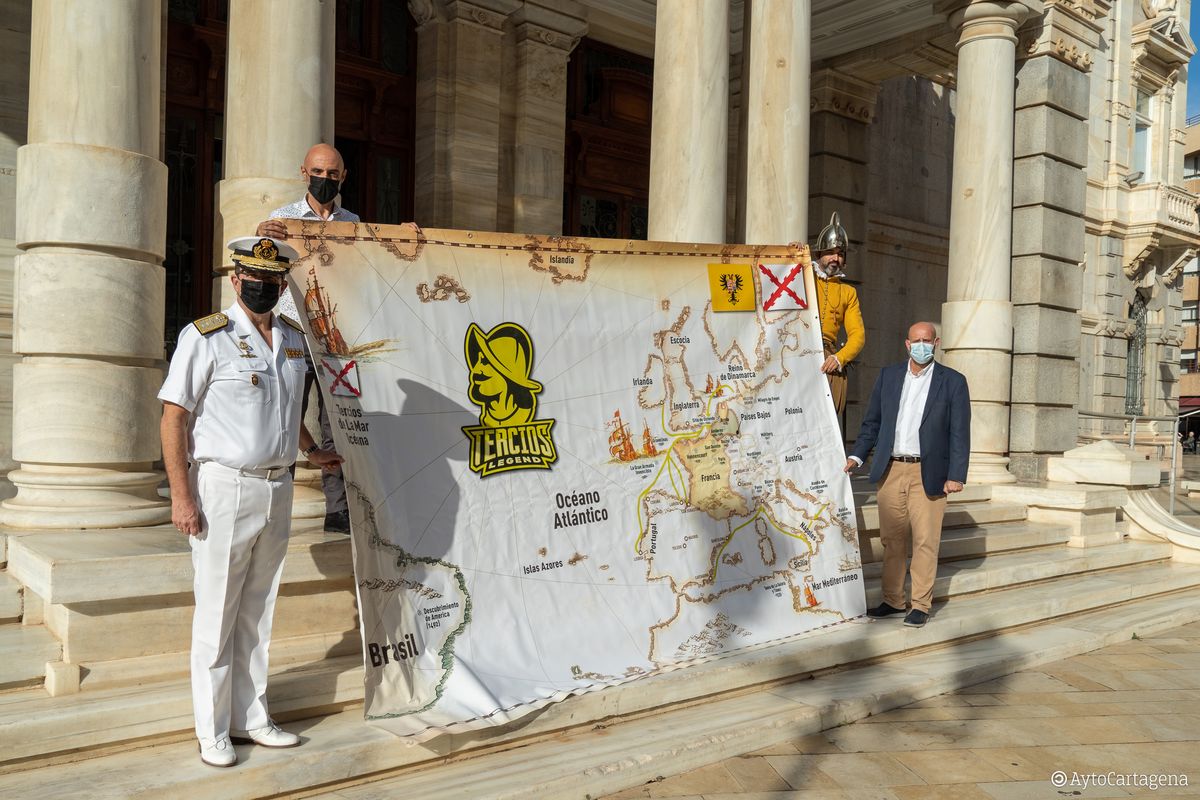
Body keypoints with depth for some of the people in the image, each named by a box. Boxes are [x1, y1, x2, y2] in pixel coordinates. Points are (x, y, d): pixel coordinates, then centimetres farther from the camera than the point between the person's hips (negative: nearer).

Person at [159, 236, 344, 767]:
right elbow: (174, 417, -9)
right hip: (224, 487, -5)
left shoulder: (293, 339, 11)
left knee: (257, 613, 14)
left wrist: (312, 452, 30)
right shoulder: (205, 337, -7)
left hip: (278, 488, 6)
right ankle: (212, 731, 17)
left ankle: (250, 718, 27)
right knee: (216, 615, 3)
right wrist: (181, 496, -14)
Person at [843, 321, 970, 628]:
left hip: (928, 474, -3)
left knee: (925, 542, -1)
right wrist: (858, 455, 2)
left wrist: (956, 475, -8)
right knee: (892, 539, 10)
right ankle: (892, 600, 22)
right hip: (890, 470, 3)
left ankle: (921, 605, 11)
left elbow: (960, 433, -1)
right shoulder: (888, 376, 9)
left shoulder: (953, 381, 1)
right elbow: (872, 421, 13)